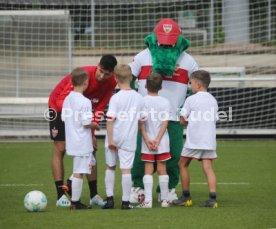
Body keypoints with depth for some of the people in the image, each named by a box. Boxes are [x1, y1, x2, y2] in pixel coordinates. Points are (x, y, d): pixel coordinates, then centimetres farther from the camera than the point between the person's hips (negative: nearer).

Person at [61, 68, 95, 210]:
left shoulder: (67, 99, 6)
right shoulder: (85, 102, -18)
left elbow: (64, 118, 12)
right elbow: (87, 123, -19)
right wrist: (94, 125, 0)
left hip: (71, 142, 8)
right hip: (82, 143, -8)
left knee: (90, 163, 23)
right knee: (79, 171, -3)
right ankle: (75, 202, 1)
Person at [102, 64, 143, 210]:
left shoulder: (116, 98, -11)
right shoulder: (139, 98, 1)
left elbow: (110, 120, -15)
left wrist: (110, 139, -11)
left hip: (114, 138, -2)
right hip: (130, 139, 2)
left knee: (110, 167, 15)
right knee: (126, 169, 1)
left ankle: (110, 198, 12)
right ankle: (125, 201, 0)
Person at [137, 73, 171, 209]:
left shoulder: (142, 101, -5)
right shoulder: (165, 102, -3)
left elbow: (140, 123, -9)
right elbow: (165, 122, -8)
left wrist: (147, 140, -8)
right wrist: (157, 140, -10)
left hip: (147, 142, -1)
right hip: (162, 142, 1)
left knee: (148, 170, 2)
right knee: (162, 169, 8)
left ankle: (148, 200, -6)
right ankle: (164, 199, 11)